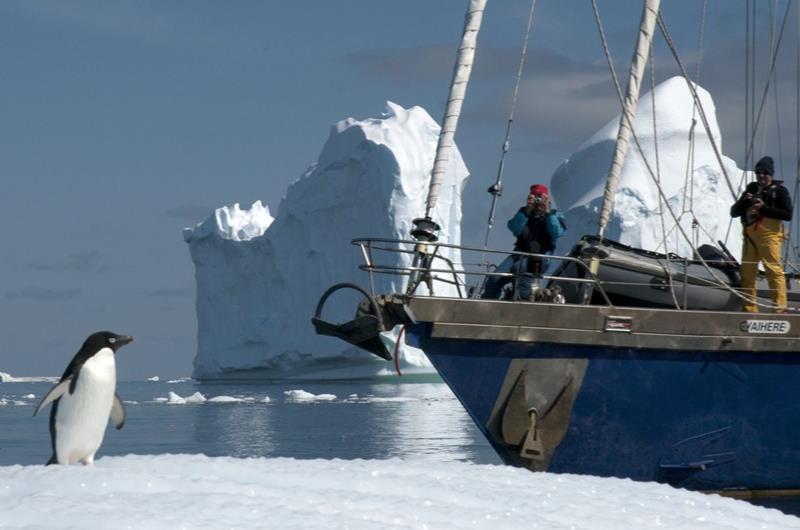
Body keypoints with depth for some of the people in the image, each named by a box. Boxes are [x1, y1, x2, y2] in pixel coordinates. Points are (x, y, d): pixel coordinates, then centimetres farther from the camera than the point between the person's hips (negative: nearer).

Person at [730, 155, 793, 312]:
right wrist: (744, 201, -4)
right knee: (747, 272, 4)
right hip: (749, 236, 6)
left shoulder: (780, 191, 3)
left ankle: (780, 307, -14)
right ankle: (749, 308, 10)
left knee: (774, 270, -13)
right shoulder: (751, 189, 19)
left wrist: (764, 208, -14)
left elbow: (787, 214, -9)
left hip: (769, 236, -6)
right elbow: (734, 212, 16)